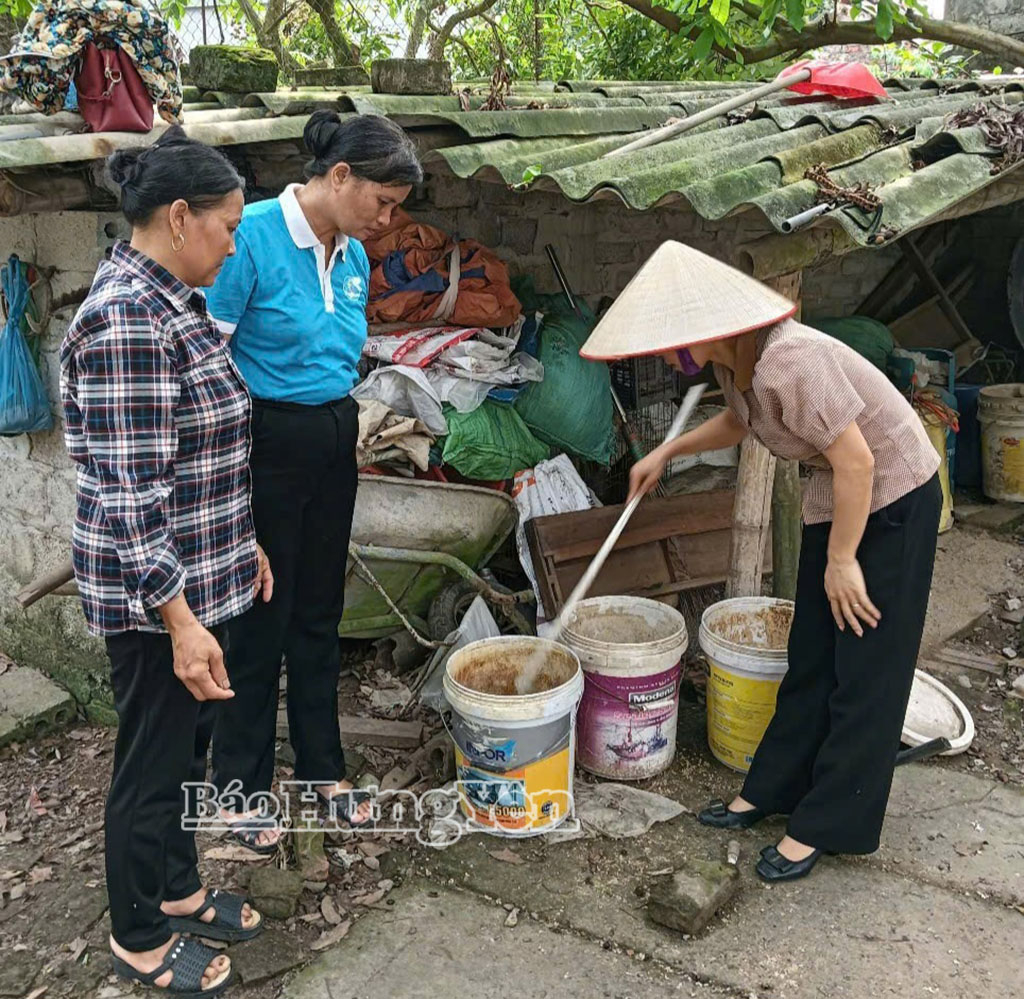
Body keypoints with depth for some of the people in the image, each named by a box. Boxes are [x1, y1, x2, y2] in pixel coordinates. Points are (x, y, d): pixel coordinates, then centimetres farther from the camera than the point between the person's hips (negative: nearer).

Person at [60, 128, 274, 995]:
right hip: (154, 595, -9)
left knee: (190, 744, 23)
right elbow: (130, 493, -26)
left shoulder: (171, 300, 8)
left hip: (201, 574, 9)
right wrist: (181, 620, -26)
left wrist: (243, 543, 20)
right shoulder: (126, 322, -23)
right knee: (154, 763, 9)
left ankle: (178, 890, 44)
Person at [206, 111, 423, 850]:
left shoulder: (353, 258, 7)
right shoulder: (253, 236, -15)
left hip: (333, 442, 7)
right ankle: (241, 784, 24)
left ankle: (323, 766, 32)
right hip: (266, 444, -7)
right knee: (259, 620, 5)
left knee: (320, 612, 16)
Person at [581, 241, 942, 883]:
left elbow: (857, 461, -27)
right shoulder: (732, 361, -3)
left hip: (893, 498, -9)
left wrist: (840, 561, -18)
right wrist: (667, 453, 15)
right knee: (812, 656, 14)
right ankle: (771, 790, 26)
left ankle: (823, 826, 11)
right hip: (838, 495, 9)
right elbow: (738, 423, 20)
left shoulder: (788, 364, -32)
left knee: (866, 670, 1)